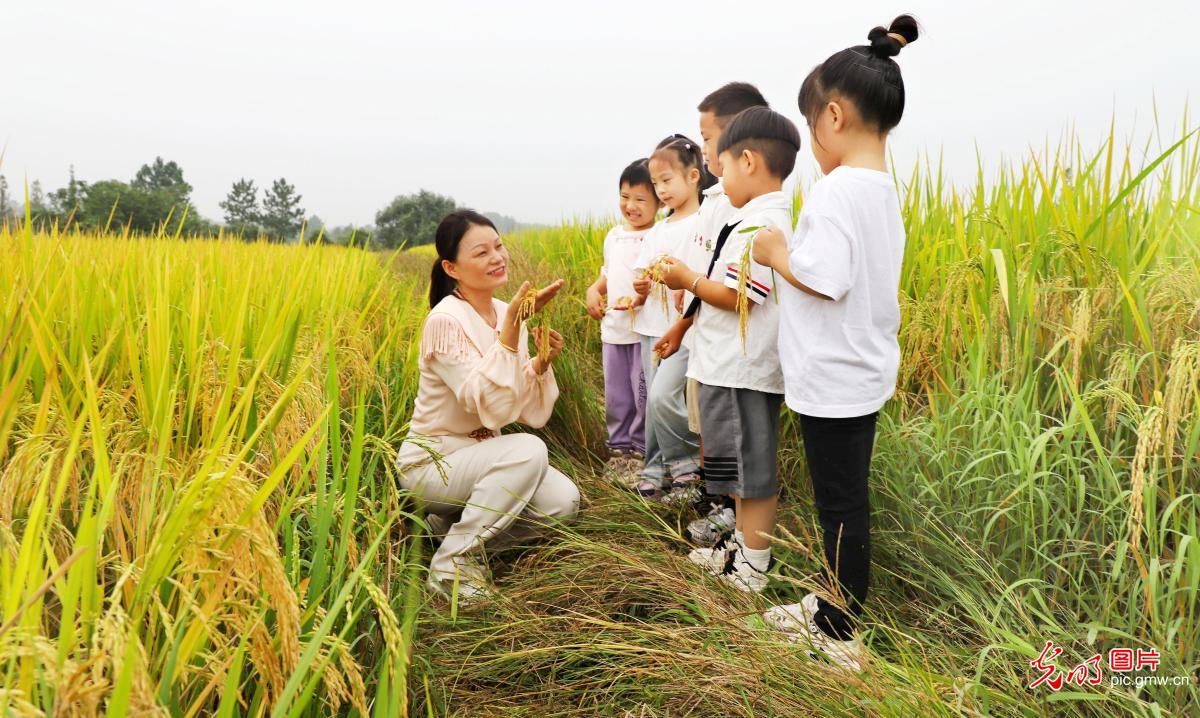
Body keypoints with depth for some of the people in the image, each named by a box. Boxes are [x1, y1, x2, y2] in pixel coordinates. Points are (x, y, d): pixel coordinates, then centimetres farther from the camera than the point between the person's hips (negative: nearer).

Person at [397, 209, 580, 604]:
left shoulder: (507, 313, 1)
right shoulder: (445, 320, -21)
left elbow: (529, 412, 0)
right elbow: (492, 407, -30)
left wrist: (542, 364, -18)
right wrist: (512, 326, -33)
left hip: (483, 453, 7)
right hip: (433, 461, -7)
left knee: (563, 501, -13)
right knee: (529, 451, -30)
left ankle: (462, 526, 10)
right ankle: (450, 562, -14)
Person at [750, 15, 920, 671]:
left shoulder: (837, 189, -20)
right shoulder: (885, 191, 10)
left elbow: (827, 278, -28)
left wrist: (777, 253, -11)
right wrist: (791, 253, 15)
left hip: (833, 380, -9)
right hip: (865, 371, 9)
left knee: (840, 504, 2)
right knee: (845, 498, 18)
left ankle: (843, 636, 17)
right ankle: (834, 608, 34)